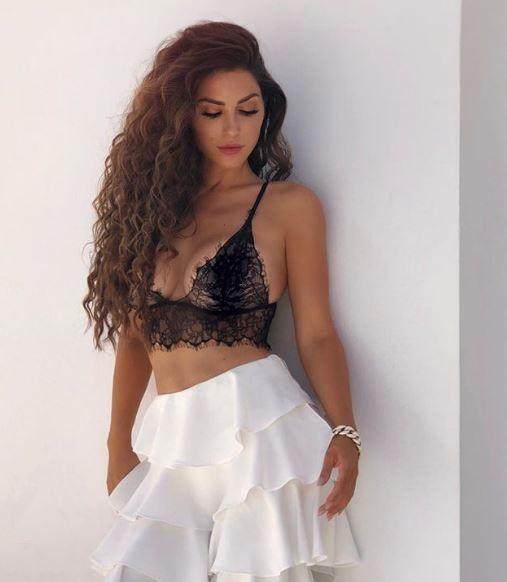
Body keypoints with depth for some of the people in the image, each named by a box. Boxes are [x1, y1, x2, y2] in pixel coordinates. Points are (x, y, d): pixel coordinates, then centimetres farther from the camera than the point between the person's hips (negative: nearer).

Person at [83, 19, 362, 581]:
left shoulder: (289, 205, 1)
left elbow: (316, 334, -1)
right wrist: (119, 443, 19)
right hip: (172, 440, 4)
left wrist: (345, 432, -14)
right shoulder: (155, 202, 14)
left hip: (256, 422, -4)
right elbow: (135, 332, 17)